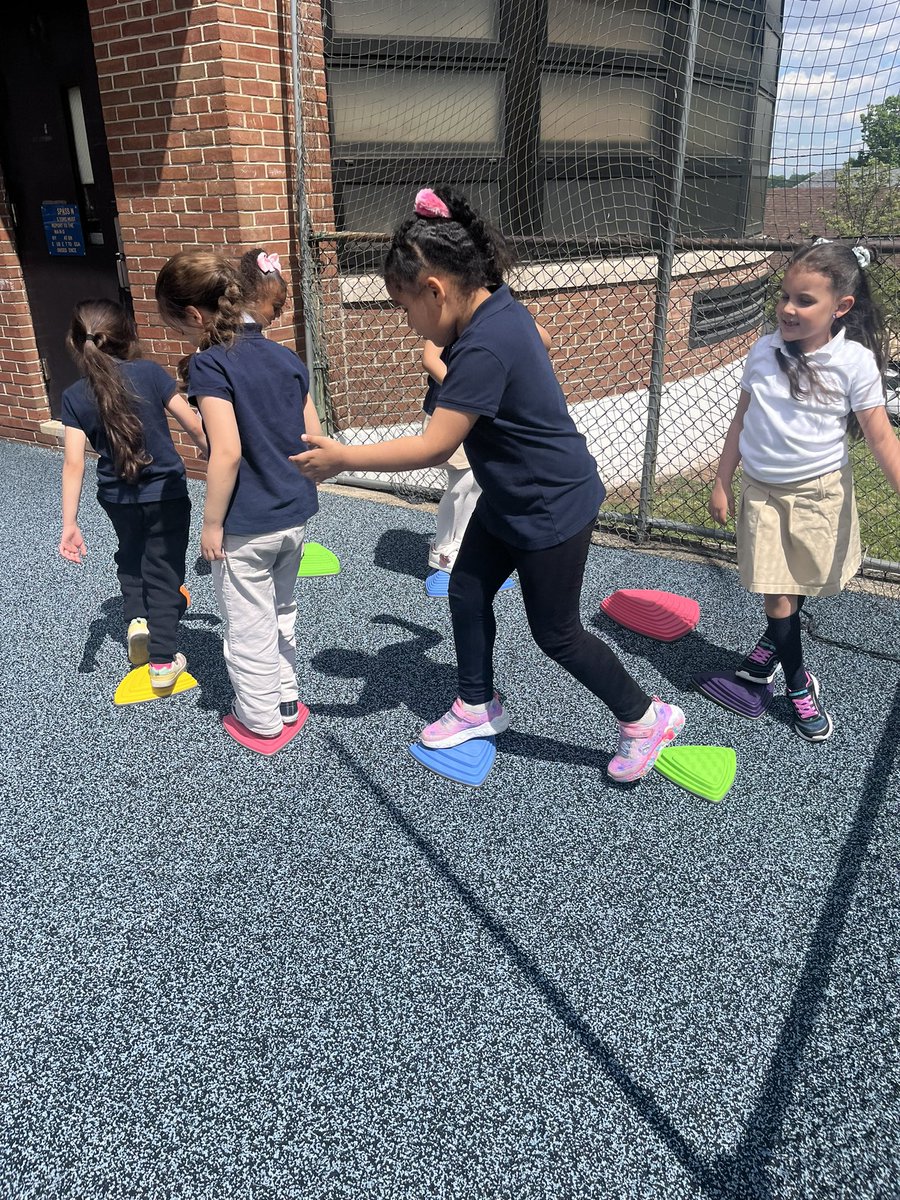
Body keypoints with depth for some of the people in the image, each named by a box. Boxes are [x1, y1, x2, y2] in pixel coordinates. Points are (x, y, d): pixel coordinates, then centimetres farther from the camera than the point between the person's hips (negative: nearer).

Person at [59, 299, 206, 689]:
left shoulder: (75, 397, -8)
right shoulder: (150, 373, -13)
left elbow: (73, 463, -11)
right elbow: (193, 426, -10)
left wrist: (69, 524, -9)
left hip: (117, 498, 2)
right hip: (166, 493, -2)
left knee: (130, 556, 31)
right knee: (163, 569, 9)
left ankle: (137, 618, 12)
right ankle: (163, 661, 9)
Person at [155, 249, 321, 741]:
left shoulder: (209, 364, -15)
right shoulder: (286, 356, 5)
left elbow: (227, 453, -22)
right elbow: (314, 438, 6)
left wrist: (211, 523, -13)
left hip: (246, 526, -7)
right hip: (295, 515, 7)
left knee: (249, 627, 10)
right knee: (281, 613, 24)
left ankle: (261, 719, 25)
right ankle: (286, 699, 37)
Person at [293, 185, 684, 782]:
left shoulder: (485, 348, -31)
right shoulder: (499, 305, -2)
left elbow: (433, 447, -30)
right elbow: (537, 342, 20)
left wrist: (342, 457, -22)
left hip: (553, 508, -9)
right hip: (509, 498, 10)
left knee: (555, 633, 5)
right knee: (467, 592, 14)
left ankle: (647, 717, 24)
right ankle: (479, 706, 34)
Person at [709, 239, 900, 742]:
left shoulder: (856, 362, -12)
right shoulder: (764, 352, -5)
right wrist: (722, 483, 8)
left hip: (820, 494, -1)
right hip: (762, 493, 2)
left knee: (798, 586, 12)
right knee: (777, 593, 3)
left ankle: (773, 641, 44)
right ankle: (799, 684, 22)